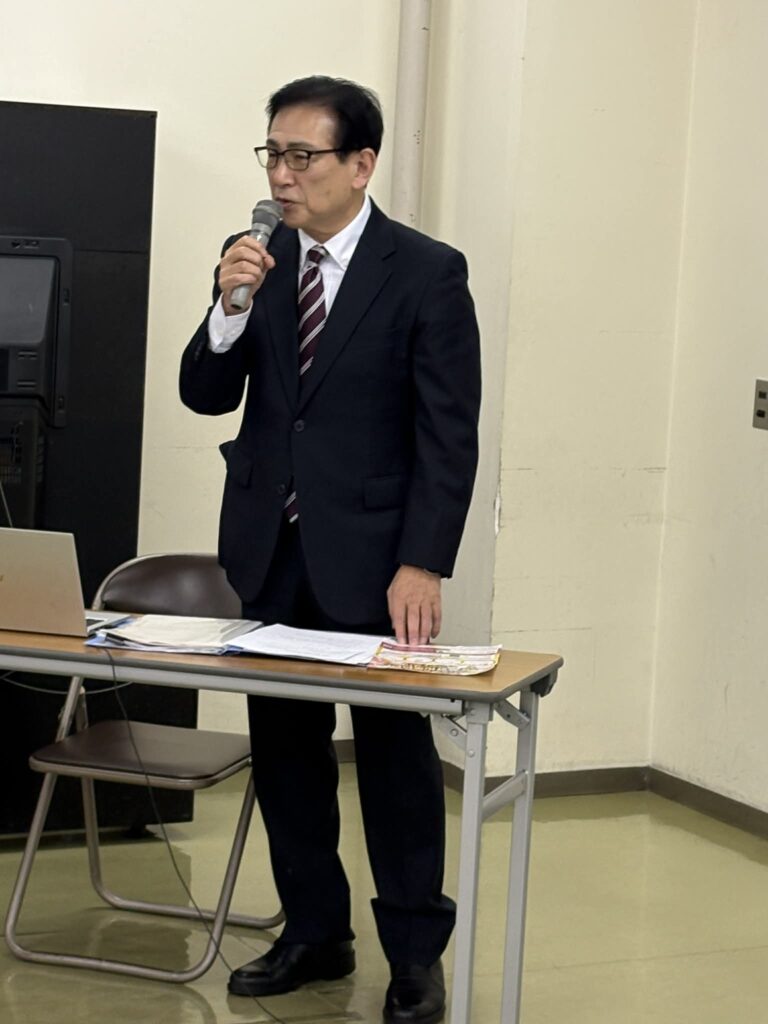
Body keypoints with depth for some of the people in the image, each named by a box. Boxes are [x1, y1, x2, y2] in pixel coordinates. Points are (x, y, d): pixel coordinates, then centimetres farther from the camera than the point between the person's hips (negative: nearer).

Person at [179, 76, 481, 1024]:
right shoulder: (256, 260, 6)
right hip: (270, 549, 5)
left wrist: (422, 564, -17)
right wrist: (230, 306, -13)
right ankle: (313, 933, 22)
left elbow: (449, 435, -9)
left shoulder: (427, 272, -7)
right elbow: (206, 396, 6)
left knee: (395, 748, 2)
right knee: (283, 745, 9)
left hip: (373, 553, -4)